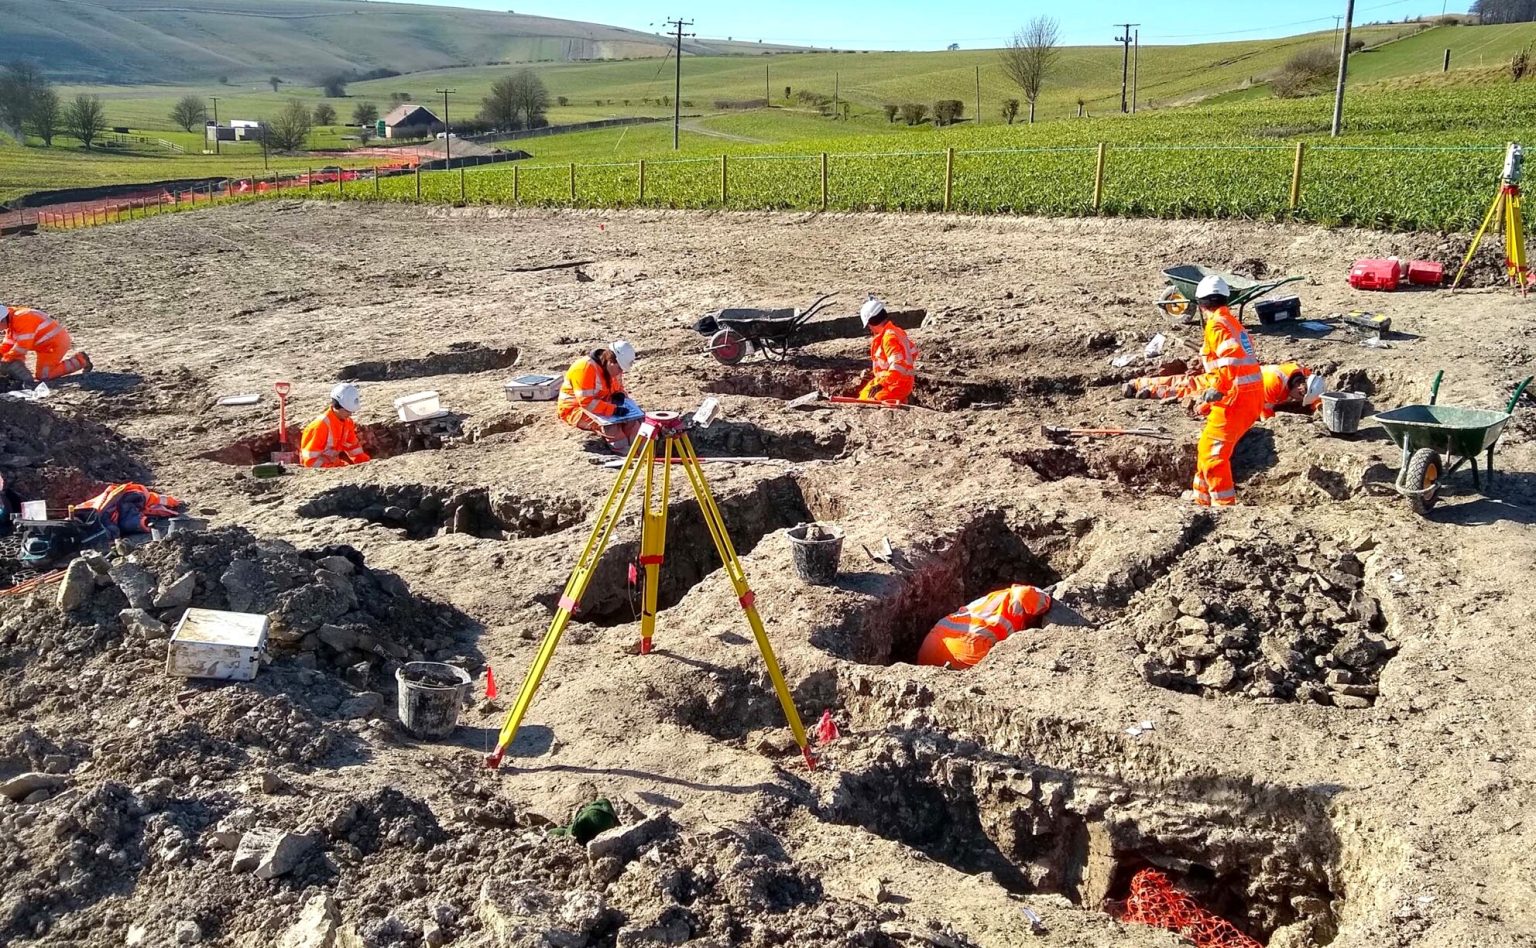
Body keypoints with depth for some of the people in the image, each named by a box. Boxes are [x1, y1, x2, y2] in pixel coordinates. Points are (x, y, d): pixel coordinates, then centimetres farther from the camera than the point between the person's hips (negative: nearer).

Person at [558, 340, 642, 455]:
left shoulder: (613, 368, -1)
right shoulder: (585, 367, -28)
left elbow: (618, 388, 16)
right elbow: (587, 402, -32)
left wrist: (620, 395, -9)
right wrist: (613, 410, -35)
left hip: (599, 405, 8)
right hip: (575, 408, -8)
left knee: (629, 417, -13)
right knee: (607, 422, -35)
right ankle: (624, 450, -33)